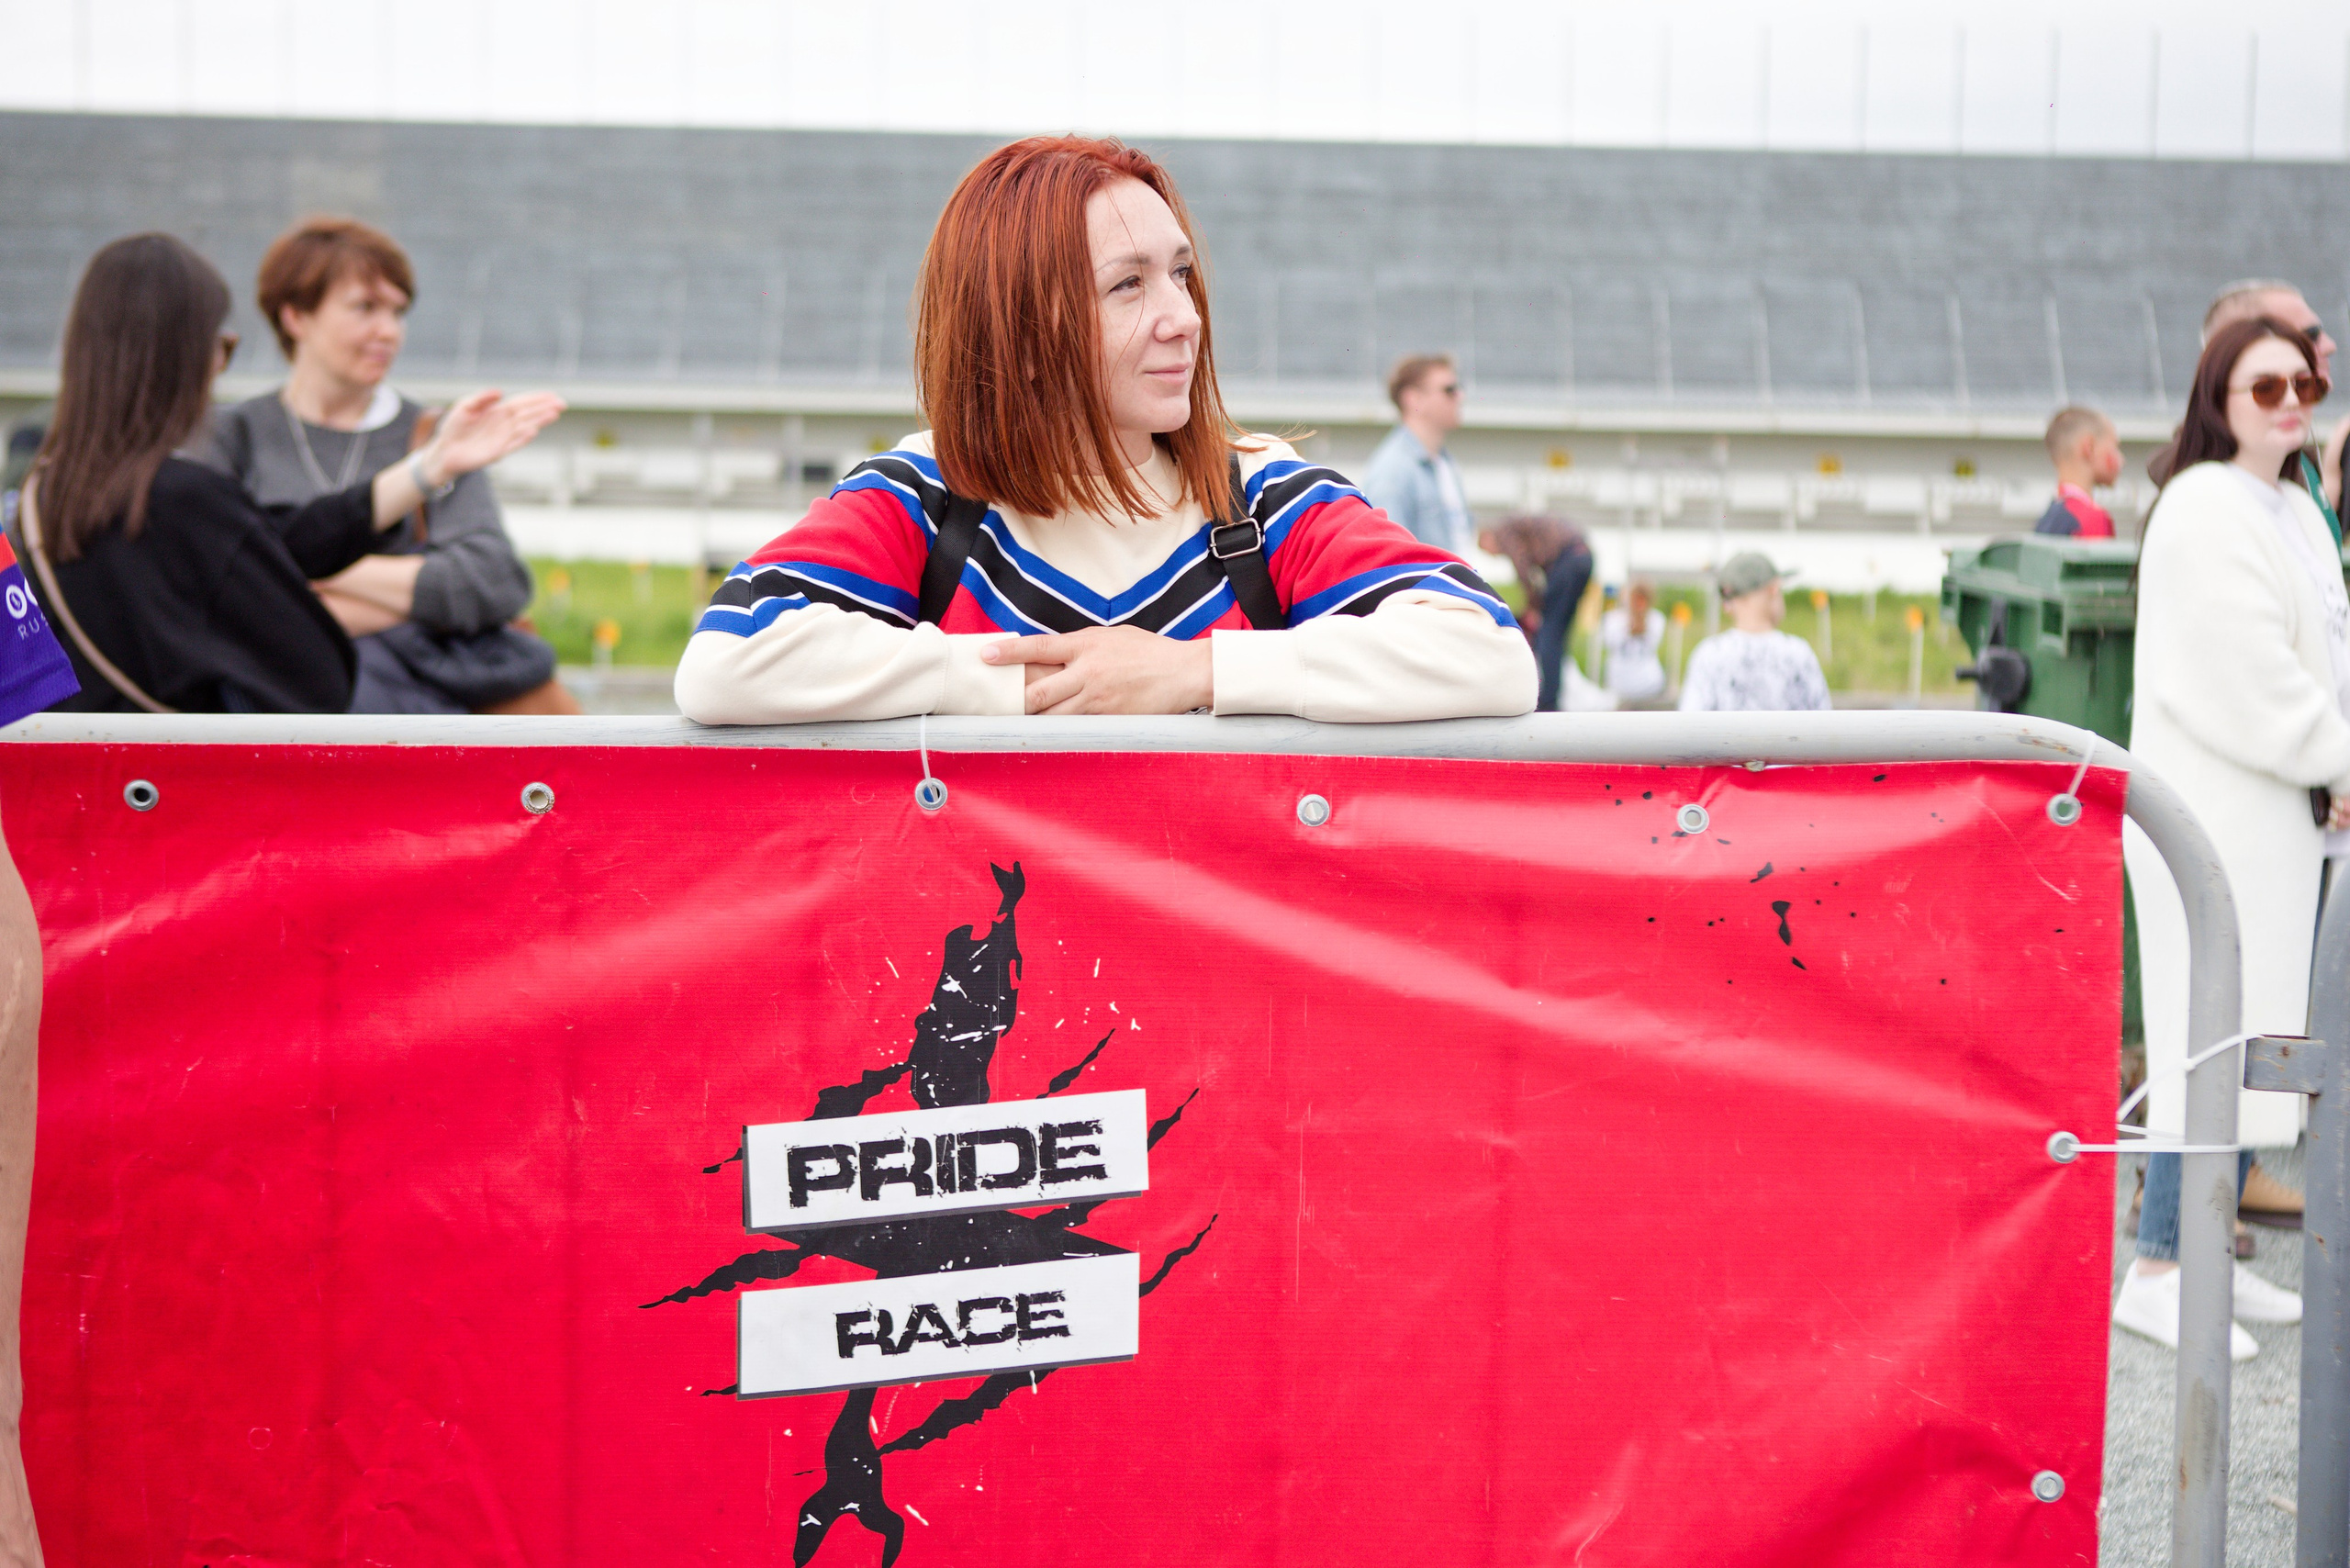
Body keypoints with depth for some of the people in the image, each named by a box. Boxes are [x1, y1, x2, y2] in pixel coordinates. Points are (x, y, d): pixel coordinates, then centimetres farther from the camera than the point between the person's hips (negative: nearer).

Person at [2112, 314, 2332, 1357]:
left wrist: (2332, 771, 2)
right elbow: (2246, 679, -18)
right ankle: (2157, 1273, -2)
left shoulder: (2295, 510, 18)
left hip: (2279, 813, 9)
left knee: (2254, 1040, 12)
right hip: (2216, 812, -9)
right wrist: (2334, 765, -9)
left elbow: (2325, 657, 18)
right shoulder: (2207, 508, -13)